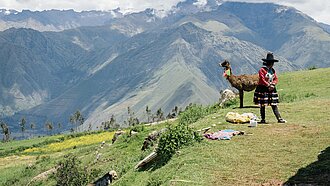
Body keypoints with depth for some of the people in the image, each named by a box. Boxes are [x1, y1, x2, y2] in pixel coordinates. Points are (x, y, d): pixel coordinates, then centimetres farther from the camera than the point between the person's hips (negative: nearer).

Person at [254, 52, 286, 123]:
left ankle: (279, 118, 1)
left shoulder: (273, 70, 12)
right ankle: (263, 119, 9)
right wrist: (268, 85, -17)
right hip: (263, 89, -6)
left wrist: (273, 84, -9)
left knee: (274, 105, 3)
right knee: (262, 105, 2)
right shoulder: (262, 70, -10)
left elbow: (276, 79, 10)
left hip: (272, 89, 6)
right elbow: (262, 80, -16)